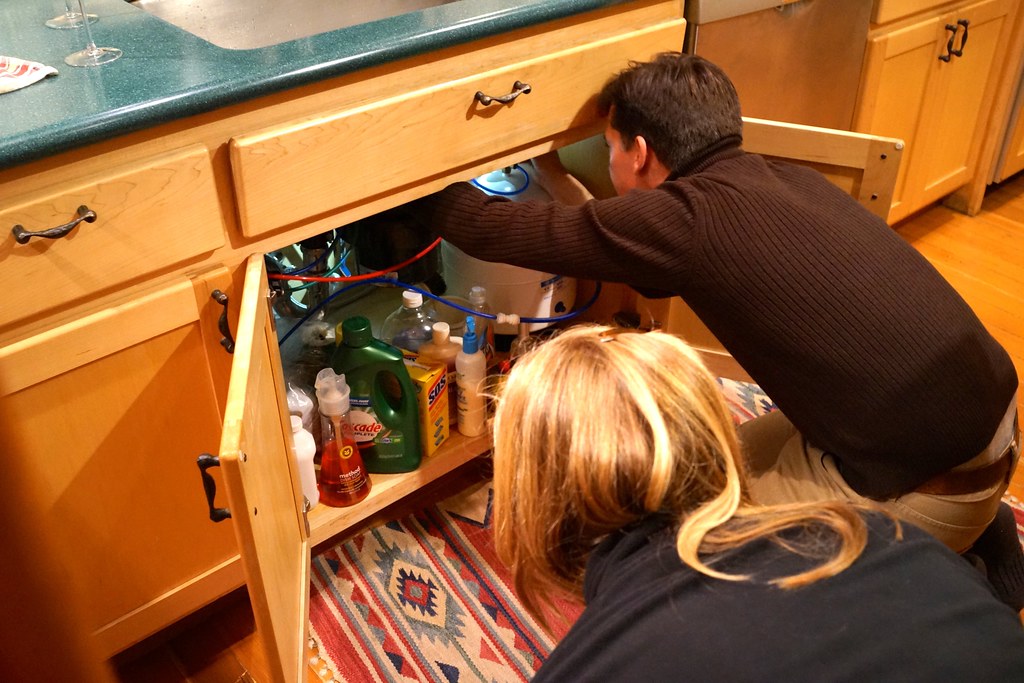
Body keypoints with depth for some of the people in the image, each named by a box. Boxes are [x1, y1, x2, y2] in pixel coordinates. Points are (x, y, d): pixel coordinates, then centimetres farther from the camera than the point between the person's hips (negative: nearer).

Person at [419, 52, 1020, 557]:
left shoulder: (688, 217, -19)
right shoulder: (784, 180, 6)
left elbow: (490, 231, -9)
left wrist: (432, 193, 10)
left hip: (928, 483, -8)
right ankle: (971, 532, 20)